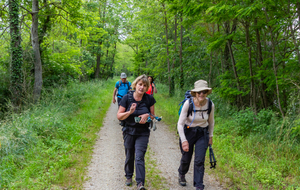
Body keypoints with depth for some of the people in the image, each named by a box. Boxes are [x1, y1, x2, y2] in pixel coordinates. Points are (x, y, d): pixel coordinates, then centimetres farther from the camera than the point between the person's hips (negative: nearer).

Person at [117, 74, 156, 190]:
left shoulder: (149, 99, -4)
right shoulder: (127, 98, -8)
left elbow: (153, 116, 6)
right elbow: (119, 116, -6)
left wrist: (147, 115, -17)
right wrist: (130, 112, -24)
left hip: (143, 133, -1)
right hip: (129, 131, 1)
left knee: (139, 157, -11)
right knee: (129, 156, 14)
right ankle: (129, 176, 37)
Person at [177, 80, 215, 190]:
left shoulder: (210, 105, -13)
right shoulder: (188, 103, -23)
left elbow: (211, 122, 6)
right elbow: (180, 123, -19)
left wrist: (210, 136, 13)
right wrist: (184, 140, -23)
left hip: (202, 134, 2)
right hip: (187, 132, -1)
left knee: (199, 161, -6)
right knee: (186, 158, 12)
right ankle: (181, 174, 45)